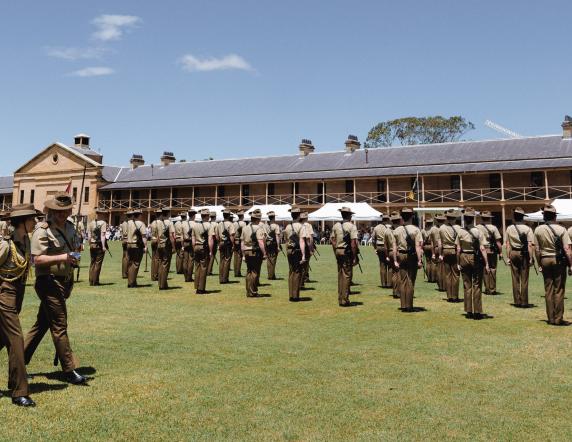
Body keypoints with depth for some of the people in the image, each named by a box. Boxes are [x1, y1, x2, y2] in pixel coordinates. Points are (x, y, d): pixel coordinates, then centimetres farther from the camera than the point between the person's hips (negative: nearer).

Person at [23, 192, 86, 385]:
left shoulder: (70, 228, 13)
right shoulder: (42, 231, -12)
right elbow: (37, 260, -21)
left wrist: (74, 259, 18)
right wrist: (63, 257, -30)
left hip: (63, 282, 8)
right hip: (49, 283, -8)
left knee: (41, 324, 17)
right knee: (60, 327, -4)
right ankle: (69, 371, 2)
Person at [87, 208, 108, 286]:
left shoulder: (91, 223, 9)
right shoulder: (103, 223, -8)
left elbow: (89, 236, 8)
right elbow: (102, 235, -15)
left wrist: (90, 244, 17)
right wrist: (103, 246, -15)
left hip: (92, 245, 5)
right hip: (100, 245, -5)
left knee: (92, 263, 13)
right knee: (98, 263, 1)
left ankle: (91, 281, 15)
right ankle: (95, 281, 2)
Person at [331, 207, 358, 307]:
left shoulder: (336, 225, 9)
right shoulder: (352, 226, -9)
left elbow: (333, 240, 10)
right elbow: (353, 242, -15)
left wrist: (336, 253, 17)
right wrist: (355, 257, -10)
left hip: (338, 251, 6)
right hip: (347, 252, -6)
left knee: (340, 275, 14)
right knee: (347, 275, 0)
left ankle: (340, 299, 19)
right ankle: (344, 300, 1)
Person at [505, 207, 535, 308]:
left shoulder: (509, 228, 1)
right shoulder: (527, 229, -8)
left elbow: (507, 244, 3)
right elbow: (530, 245, -11)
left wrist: (508, 257, 8)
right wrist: (531, 258, -7)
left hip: (513, 253, 3)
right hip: (524, 254, -3)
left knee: (515, 279, 9)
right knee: (524, 279, 5)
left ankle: (517, 302, 12)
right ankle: (524, 302, 8)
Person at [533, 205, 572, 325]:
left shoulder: (538, 230, 0)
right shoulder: (561, 229, -9)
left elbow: (536, 250, 2)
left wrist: (539, 265, 11)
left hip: (545, 260, 3)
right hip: (559, 261, -3)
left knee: (548, 290, 9)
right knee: (559, 290, 3)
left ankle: (551, 318, 14)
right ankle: (558, 319, 5)